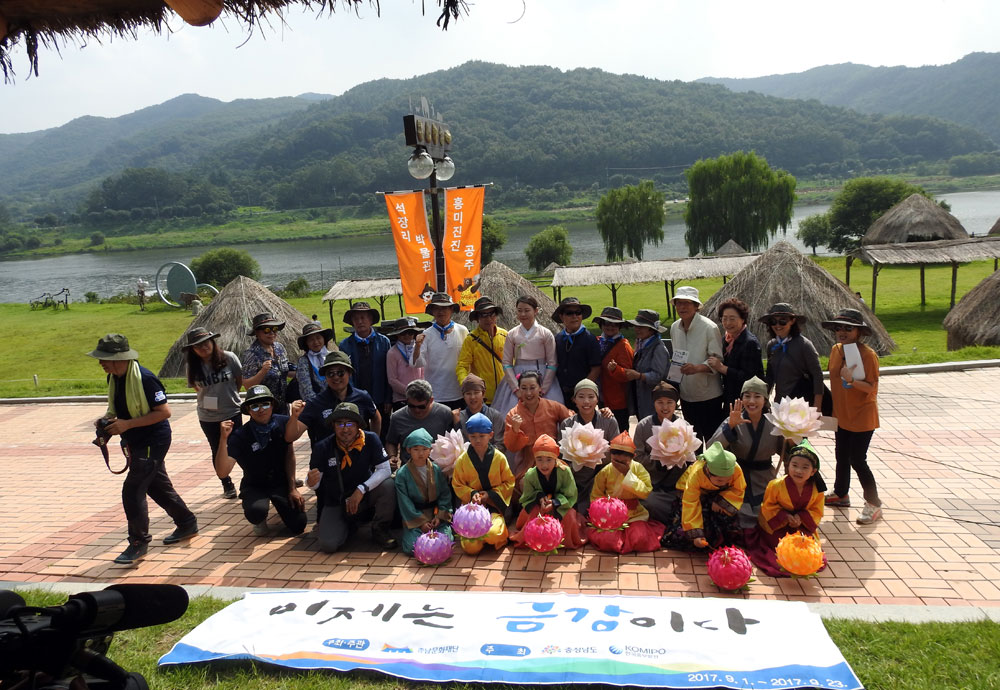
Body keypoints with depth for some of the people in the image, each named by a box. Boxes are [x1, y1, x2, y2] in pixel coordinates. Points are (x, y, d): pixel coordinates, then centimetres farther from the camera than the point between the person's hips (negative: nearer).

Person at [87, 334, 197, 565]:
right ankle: (187, 524, 34)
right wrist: (107, 420, -3)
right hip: (136, 442, 9)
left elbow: (164, 412, -25)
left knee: (132, 491, -9)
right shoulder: (113, 378, 3)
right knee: (158, 487, 18)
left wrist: (127, 424, -26)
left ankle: (139, 543, 6)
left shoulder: (144, 378, -24)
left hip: (152, 442, -9)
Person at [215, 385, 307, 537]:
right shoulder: (240, 436, -22)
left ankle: (280, 505, 23)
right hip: (255, 486, -2)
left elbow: (290, 455, -3)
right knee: (256, 512, -35)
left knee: (298, 526, -11)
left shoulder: (283, 423, -15)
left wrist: (292, 489, -4)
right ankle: (260, 520, 5)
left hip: (281, 483, 3)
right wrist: (223, 439, -41)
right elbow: (222, 472, -29)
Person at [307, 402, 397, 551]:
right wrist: (311, 482, -34)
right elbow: (314, 485, -8)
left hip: (364, 495, 0)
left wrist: (362, 489, -31)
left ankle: (380, 531, -4)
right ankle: (348, 526, 16)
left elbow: (385, 469, -19)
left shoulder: (371, 440, -15)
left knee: (388, 485, -30)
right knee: (328, 545, -21)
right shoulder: (322, 448, -15)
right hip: (335, 503, 0)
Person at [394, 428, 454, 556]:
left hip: (436, 515, 2)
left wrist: (440, 515, -8)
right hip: (414, 519, -2)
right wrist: (420, 522, -11)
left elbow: (445, 494, 6)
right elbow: (405, 502, -6)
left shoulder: (436, 470, 5)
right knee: (412, 548, -22)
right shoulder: (402, 473, -4)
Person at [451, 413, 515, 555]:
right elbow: (458, 485, 7)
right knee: (471, 547, -17)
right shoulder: (462, 460, 2)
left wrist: (491, 494, -9)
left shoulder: (499, 457, 0)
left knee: (493, 535, -30)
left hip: (494, 506, -1)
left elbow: (509, 483, 4)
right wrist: (472, 494, -12)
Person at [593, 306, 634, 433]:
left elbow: (627, 375, -16)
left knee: (619, 435, 2)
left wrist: (615, 369, -35)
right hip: (603, 399, 6)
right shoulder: (598, 342, 8)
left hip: (618, 403, -6)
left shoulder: (623, 345, -11)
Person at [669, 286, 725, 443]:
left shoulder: (709, 328, -15)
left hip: (708, 396, -6)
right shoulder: (674, 327, 6)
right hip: (686, 395, 6)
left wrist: (697, 368, -32)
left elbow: (718, 359, -16)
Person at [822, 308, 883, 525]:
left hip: (862, 417, -7)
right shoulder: (836, 350, 3)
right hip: (842, 415, 7)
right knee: (842, 457, 19)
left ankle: (873, 504, 11)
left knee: (857, 460, -4)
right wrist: (832, 409, 15)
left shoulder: (867, 355, -18)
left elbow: (871, 387, -20)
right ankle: (840, 494, 37)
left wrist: (851, 380, -37)